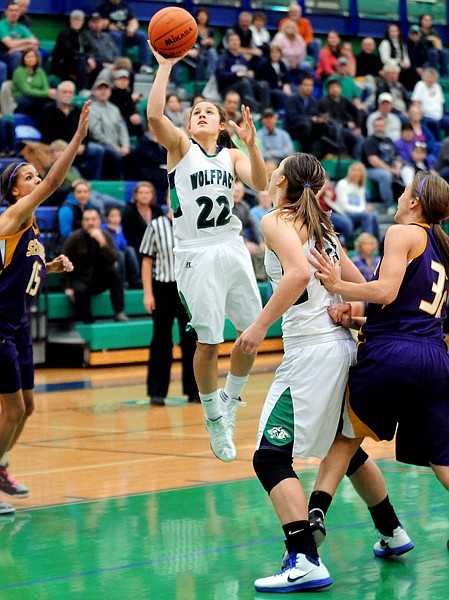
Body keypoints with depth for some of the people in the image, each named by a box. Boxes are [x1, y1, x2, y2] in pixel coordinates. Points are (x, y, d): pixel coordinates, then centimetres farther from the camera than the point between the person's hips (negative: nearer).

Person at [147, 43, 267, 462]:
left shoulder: (231, 156, 14)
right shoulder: (180, 146, 4)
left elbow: (260, 184, -4)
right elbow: (154, 115, -15)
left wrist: (250, 143, -17)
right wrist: (165, 65, -16)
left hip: (233, 250, 4)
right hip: (196, 254, -4)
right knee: (208, 341, -5)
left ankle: (230, 399, 26)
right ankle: (213, 418, 11)